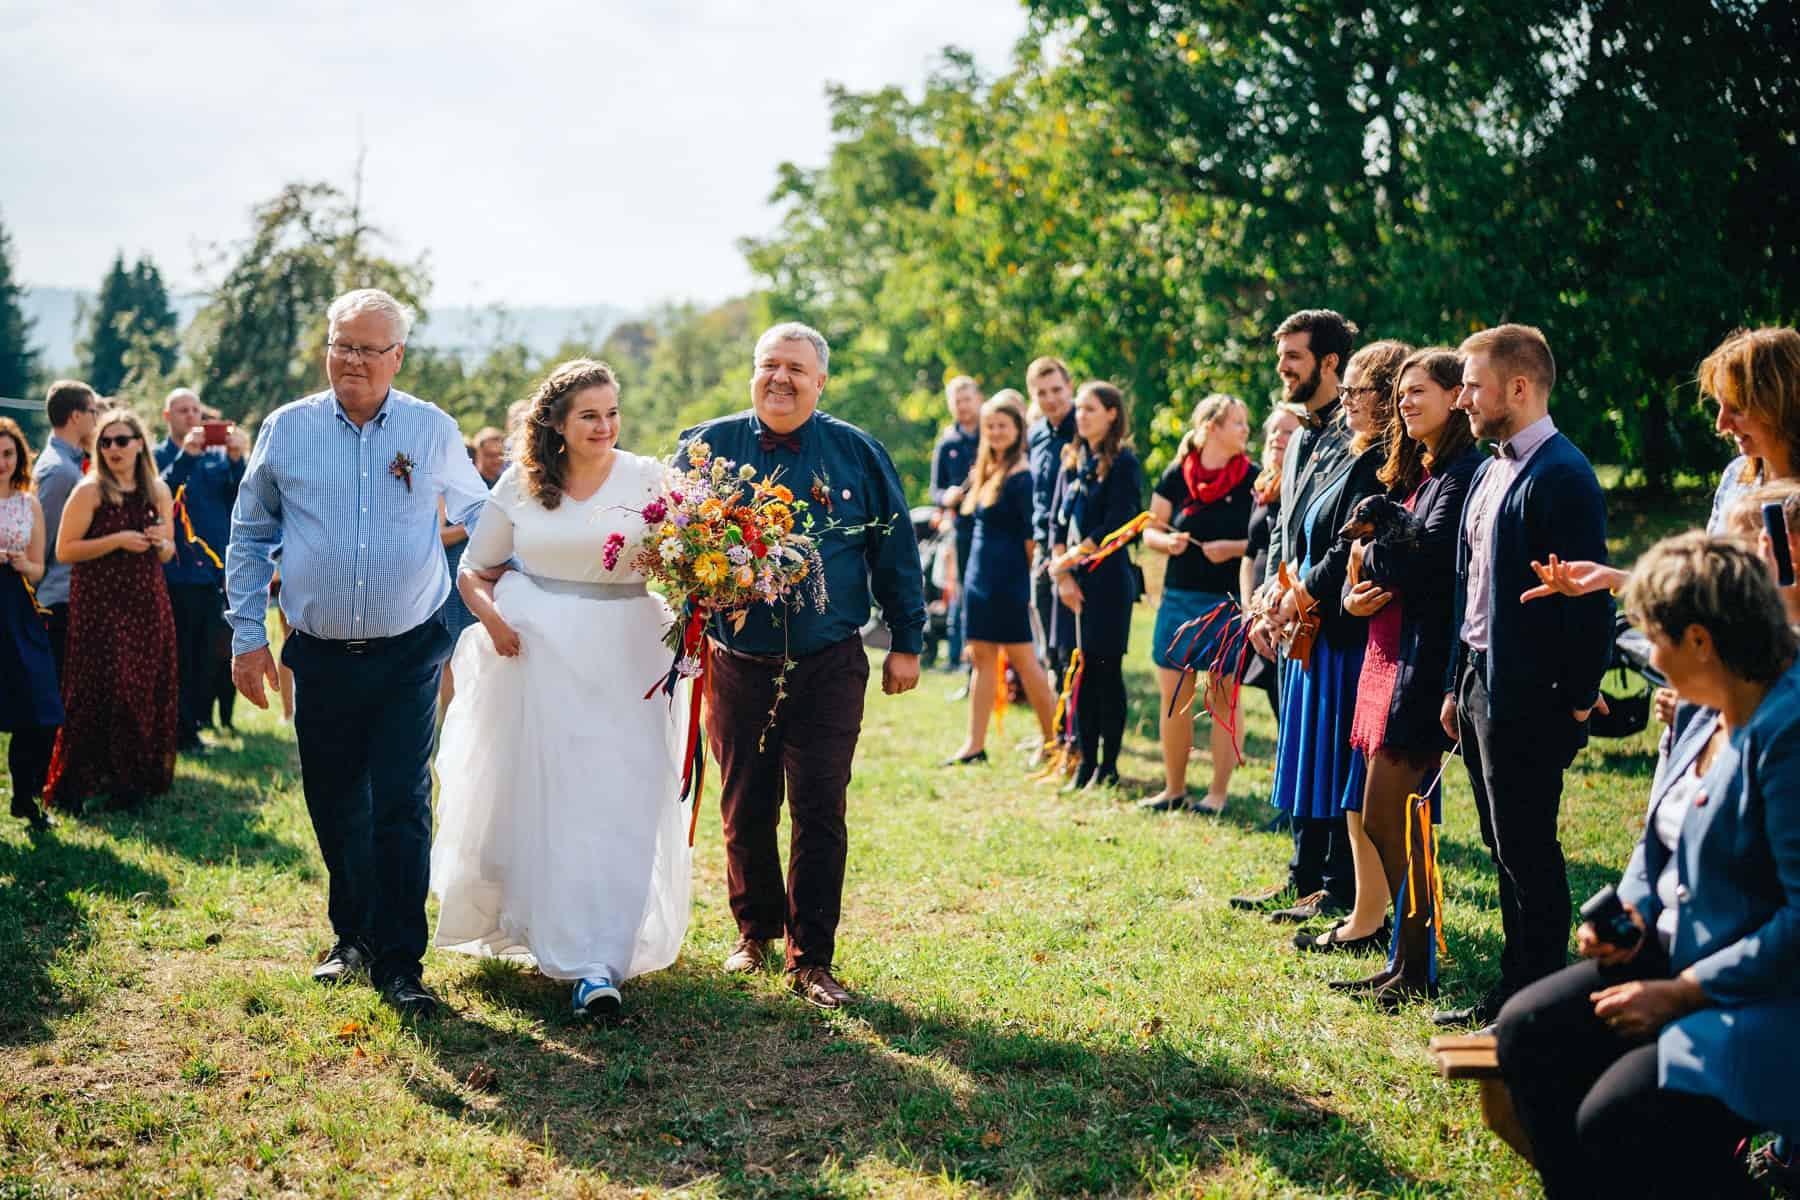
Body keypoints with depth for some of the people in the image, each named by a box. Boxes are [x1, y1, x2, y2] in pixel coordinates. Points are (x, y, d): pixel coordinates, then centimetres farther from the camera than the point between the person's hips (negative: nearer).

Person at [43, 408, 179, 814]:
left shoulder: (158, 492, 10)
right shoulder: (89, 491, -5)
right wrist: (117, 540, -18)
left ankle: (135, 780, 16)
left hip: (147, 604, 5)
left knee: (147, 691, 5)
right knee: (102, 691, -6)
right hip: (100, 607, -5)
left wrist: (162, 543, -5)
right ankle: (81, 781, 4)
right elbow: (64, 551, -10)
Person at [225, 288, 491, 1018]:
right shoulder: (287, 430, 3)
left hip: (408, 655, -2)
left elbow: (475, 510, 17)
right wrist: (247, 636, 6)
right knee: (335, 808, 10)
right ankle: (354, 936, 30)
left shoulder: (432, 431, 1)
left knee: (402, 808, -5)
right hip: (320, 657, 2)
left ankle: (400, 963, 3)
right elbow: (250, 537, 10)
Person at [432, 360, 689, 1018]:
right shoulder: (521, 483, 5)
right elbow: (471, 569, 11)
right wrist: (491, 618, -8)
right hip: (534, 651, 2)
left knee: (616, 808, -8)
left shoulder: (646, 478, 0)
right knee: (532, 797, 10)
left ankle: (598, 964, -7)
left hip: (623, 656, -2)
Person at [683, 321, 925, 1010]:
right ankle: (755, 930, 32)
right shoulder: (708, 446, 3)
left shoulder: (858, 454, 2)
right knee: (745, 811, 10)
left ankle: (811, 959, 7)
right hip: (736, 664, 1)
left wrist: (907, 643, 7)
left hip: (828, 668, -1)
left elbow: (896, 552, 8)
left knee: (820, 813, -3)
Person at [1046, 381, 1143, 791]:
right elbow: (1057, 519, 10)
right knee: (1078, 672, 6)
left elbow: (1117, 524, -12)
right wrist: (1061, 572, -2)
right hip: (1071, 579, 6)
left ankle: (1109, 765, 5)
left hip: (1108, 580, -6)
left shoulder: (1123, 464, -5)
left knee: (1106, 672, -2)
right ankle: (1085, 761, 12)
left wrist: (1075, 555, -12)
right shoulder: (1073, 461, 14)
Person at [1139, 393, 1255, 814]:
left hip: (1229, 602, -3)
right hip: (1179, 597, 3)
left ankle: (1218, 791, 10)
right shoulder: (1176, 475, 6)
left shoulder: (1251, 480, -1)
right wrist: (1167, 541, -10)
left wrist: (1233, 548, -17)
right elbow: (1151, 530, 11)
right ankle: (1174, 788, 18)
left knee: (1223, 698, 1)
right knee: (1173, 696, 6)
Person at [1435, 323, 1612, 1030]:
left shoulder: (1562, 476, -16)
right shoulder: (1490, 472, 14)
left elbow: (1588, 594, -18)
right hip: (1480, 686, 9)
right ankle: (1514, 990, 25)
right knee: (1507, 849, 15)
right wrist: (1458, 686, 17)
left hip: (1528, 698, -9)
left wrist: (1578, 699, -15)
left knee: (1528, 852, -1)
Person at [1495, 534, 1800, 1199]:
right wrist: (1632, 912, 1)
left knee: (1613, 1120, -22)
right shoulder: (1707, 715, 7)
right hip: (1678, 956, 10)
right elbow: (1659, 840, 21)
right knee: (1526, 1029, -1)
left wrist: (1683, 992, -21)